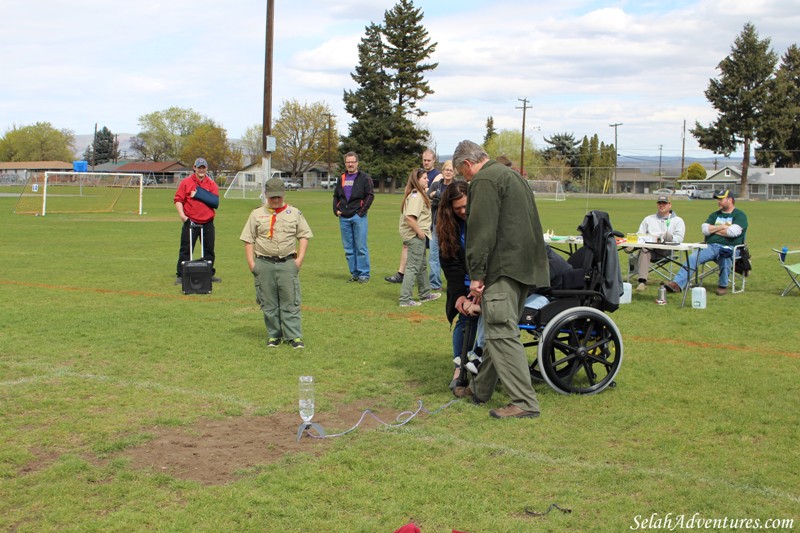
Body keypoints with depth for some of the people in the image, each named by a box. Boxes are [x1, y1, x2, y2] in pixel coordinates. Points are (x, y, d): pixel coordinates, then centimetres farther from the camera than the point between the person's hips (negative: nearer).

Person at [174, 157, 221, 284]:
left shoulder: (212, 184, 7)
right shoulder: (186, 182, 2)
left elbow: (215, 202, -6)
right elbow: (178, 199, -3)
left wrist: (198, 194, -11)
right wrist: (181, 214, -16)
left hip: (207, 224, 3)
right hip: (190, 222, -2)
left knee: (209, 250, 10)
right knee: (186, 250, 0)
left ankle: (209, 274, 21)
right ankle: (181, 275, 5)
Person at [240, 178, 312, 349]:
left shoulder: (294, 213, 9)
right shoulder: (257, 214, 9)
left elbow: (304, 236, 8)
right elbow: (248, 240, 7)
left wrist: (300, 258, -3)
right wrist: (251, 262, -2)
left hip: (288, 263, -1)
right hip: (264, 264, 1)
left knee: (290, 302, -3)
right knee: (269, 303, 6)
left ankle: (294, 336, 0)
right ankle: (274, 335, 16)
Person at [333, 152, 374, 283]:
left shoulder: (364, 178, 0)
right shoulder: (342, 179, 16)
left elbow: (370, 195, -6)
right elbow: (336, 196, 23)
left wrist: (362, 211, -11)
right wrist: (336, 210, 8)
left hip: (358, 217, -5)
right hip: (344, 218, 5)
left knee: (361, 247, -5)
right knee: (348, 249, 8)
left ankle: (364, 274, 0)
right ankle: (354, 273, 15)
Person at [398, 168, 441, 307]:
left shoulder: (419, 194, 15)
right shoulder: (416, 195, -18)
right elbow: (409, 217, -28)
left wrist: (421, 232, 13)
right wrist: (419, 231, -21)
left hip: (418, 235, 11)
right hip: (415, 236, -11)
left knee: (422, 266, 22)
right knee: (413, 267, -7)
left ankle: (425, 294, 35)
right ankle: (405, 299, -5)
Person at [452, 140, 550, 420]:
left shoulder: (484, 181, -8)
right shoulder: (512, 175, 25)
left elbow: (482, 231, -17)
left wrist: (476, 275, -13)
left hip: (504, 268, -10)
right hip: (526, 267, 10)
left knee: (502, 334, -9)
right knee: (498, 330, 17)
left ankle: (524, 402, -11)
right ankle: (481, 389, 28)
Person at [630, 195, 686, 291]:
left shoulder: (677, 220, 19)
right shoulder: (648, 219, 31)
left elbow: (678, 238, 2)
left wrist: (660, 239, -14)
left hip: (667, 250, -1)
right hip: (649, 249, 1)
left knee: (667, 235, -33)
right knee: (644, 250, -36)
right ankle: (642, 282, -47)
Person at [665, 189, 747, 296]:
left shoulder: (740, 215, 5)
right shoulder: (715, 215, 24)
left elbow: (733, 232, -13)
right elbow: (705, 229, 9)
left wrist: (714, 229, 2)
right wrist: (722, 227, -1)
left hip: (729, 248, -5)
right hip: (710, 246, 5)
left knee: (725, 254, -40)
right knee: (692, 258, -20)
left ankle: (723, 286, -24)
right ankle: (677, 284, -32)